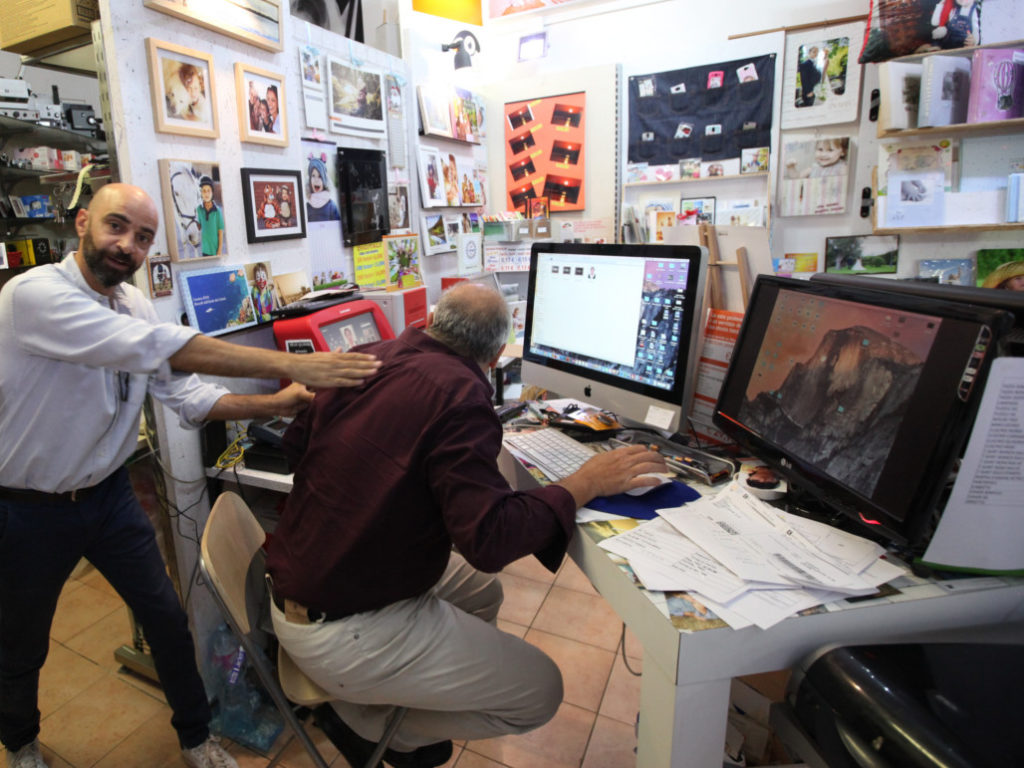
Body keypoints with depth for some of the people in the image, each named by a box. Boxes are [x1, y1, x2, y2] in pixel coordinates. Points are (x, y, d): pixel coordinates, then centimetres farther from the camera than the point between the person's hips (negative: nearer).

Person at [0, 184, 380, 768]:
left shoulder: (134, 304, -3)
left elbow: (188, 396, -6)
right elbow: (158, 346, -39)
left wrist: (279, 403, -21)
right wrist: (290, 364, -44)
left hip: (109, 494, 5)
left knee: (168, 621, 10)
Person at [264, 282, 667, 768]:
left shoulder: (366, 358, 0)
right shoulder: (457, 392, -24)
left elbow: (295, 443, 14)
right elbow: (490, 538, -29)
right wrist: (585, 483, -18)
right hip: (342, 636, -9)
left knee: (480, 590, 24)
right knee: (540, 691, 2)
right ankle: (366, 723, 11)